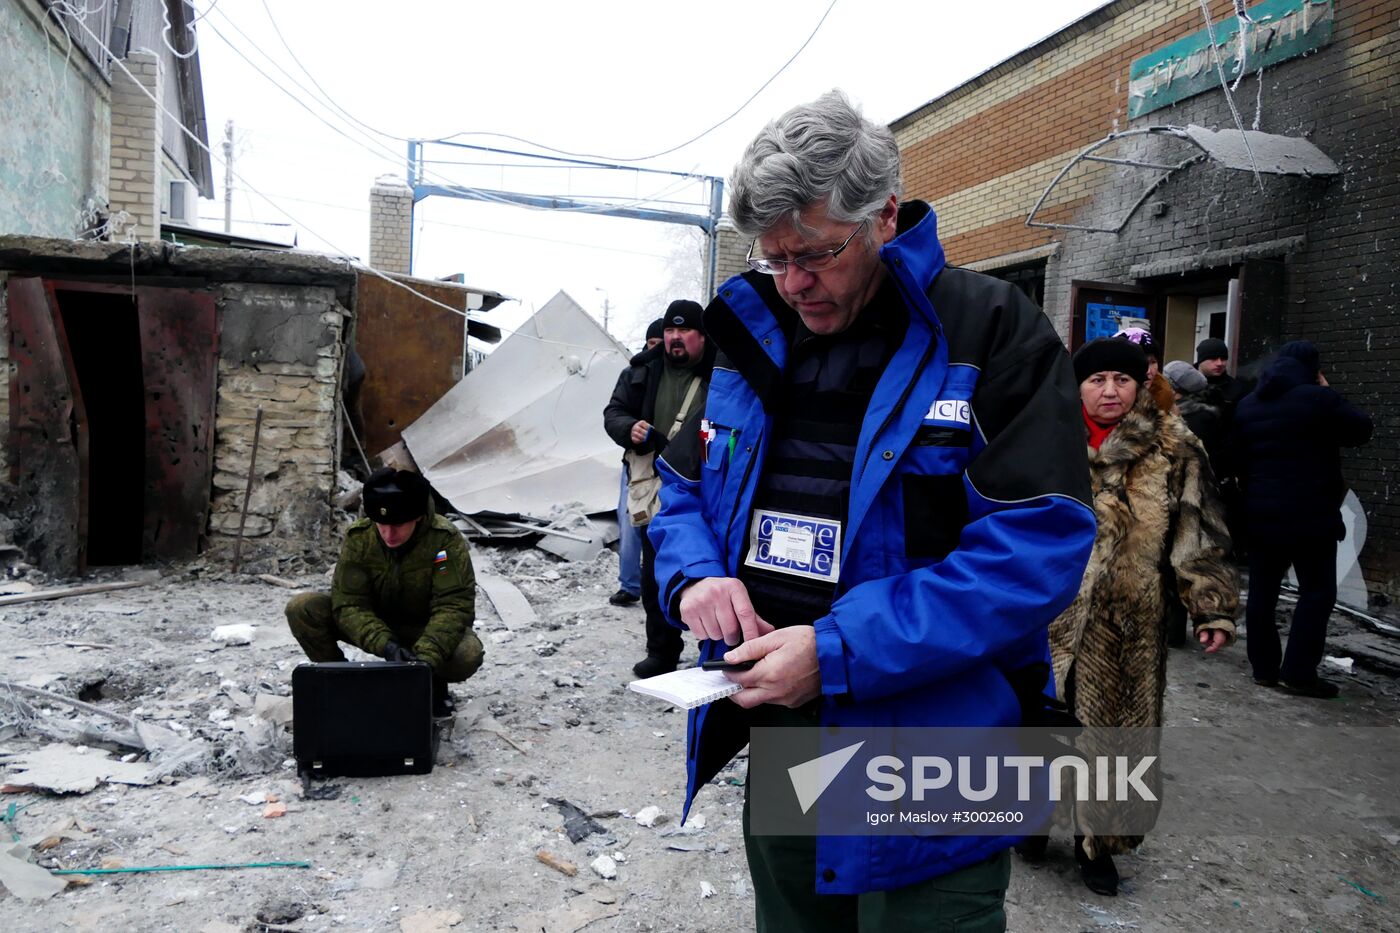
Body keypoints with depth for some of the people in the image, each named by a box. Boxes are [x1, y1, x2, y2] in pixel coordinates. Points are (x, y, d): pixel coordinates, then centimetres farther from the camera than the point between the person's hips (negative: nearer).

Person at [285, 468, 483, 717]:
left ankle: (433, 683, 2)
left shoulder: (446, 540, -25)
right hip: (375, 628, 2)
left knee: (468, 654, -36)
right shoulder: (358, 538, -18)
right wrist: (385, 646, -39)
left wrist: (426, 658, -43)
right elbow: (348, 605, -22)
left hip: (424, 629, -2)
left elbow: (453, 606, -28)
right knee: (302, 609, -21)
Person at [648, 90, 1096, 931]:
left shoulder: (993, 333, -13)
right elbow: (686, 489, 14)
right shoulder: (756, 339, 6)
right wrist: (697, 574, -9)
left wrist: (840, 653, -26)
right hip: (773, 738, 6)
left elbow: (1038, 547, -21)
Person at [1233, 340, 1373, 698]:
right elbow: (1361, 430, 2)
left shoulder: (1248, 405, 10)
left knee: (1262, 592, 9)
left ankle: (1264, 668, 14)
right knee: (1317, 591, 3)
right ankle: (1298, 672, 1)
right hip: (1311, 514, -6)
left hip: (1261, 514, 6)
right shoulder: (1319, 398, -10)